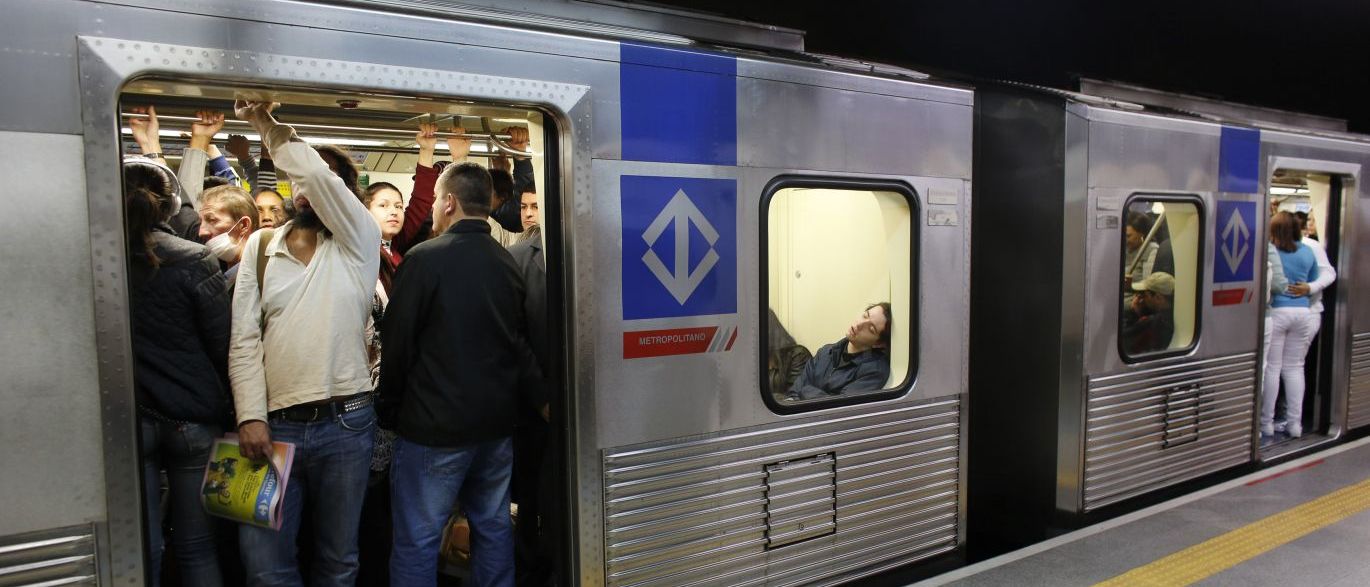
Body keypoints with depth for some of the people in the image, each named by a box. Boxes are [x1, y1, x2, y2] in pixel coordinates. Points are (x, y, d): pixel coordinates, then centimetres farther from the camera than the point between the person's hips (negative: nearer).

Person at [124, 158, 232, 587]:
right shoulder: (195, 261, -9)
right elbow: (224, 346, -8)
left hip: (126, 420, 1)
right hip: (193, 419, -1)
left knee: (141, 553, 10)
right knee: (197, 548, 11)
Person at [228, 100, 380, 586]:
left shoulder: (358, 242, 1)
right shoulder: (261, 247, 8)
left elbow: (317, 174, -17)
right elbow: (244, 341, 2)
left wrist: (267, 124, -6)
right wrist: (251, 416, -7)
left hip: (345, 423, -2)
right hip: (274, 425, 2)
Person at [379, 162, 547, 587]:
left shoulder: (425, 258, -14)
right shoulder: (507, 262, 5)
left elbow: (397, 342, -10)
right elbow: (518, 343, 11)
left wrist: (387, 397, 6)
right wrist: (540, 400, 19)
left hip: (436, 425, -6)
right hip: (497, 422, 6)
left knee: (417, 540, 4)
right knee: (493, 527, 17)